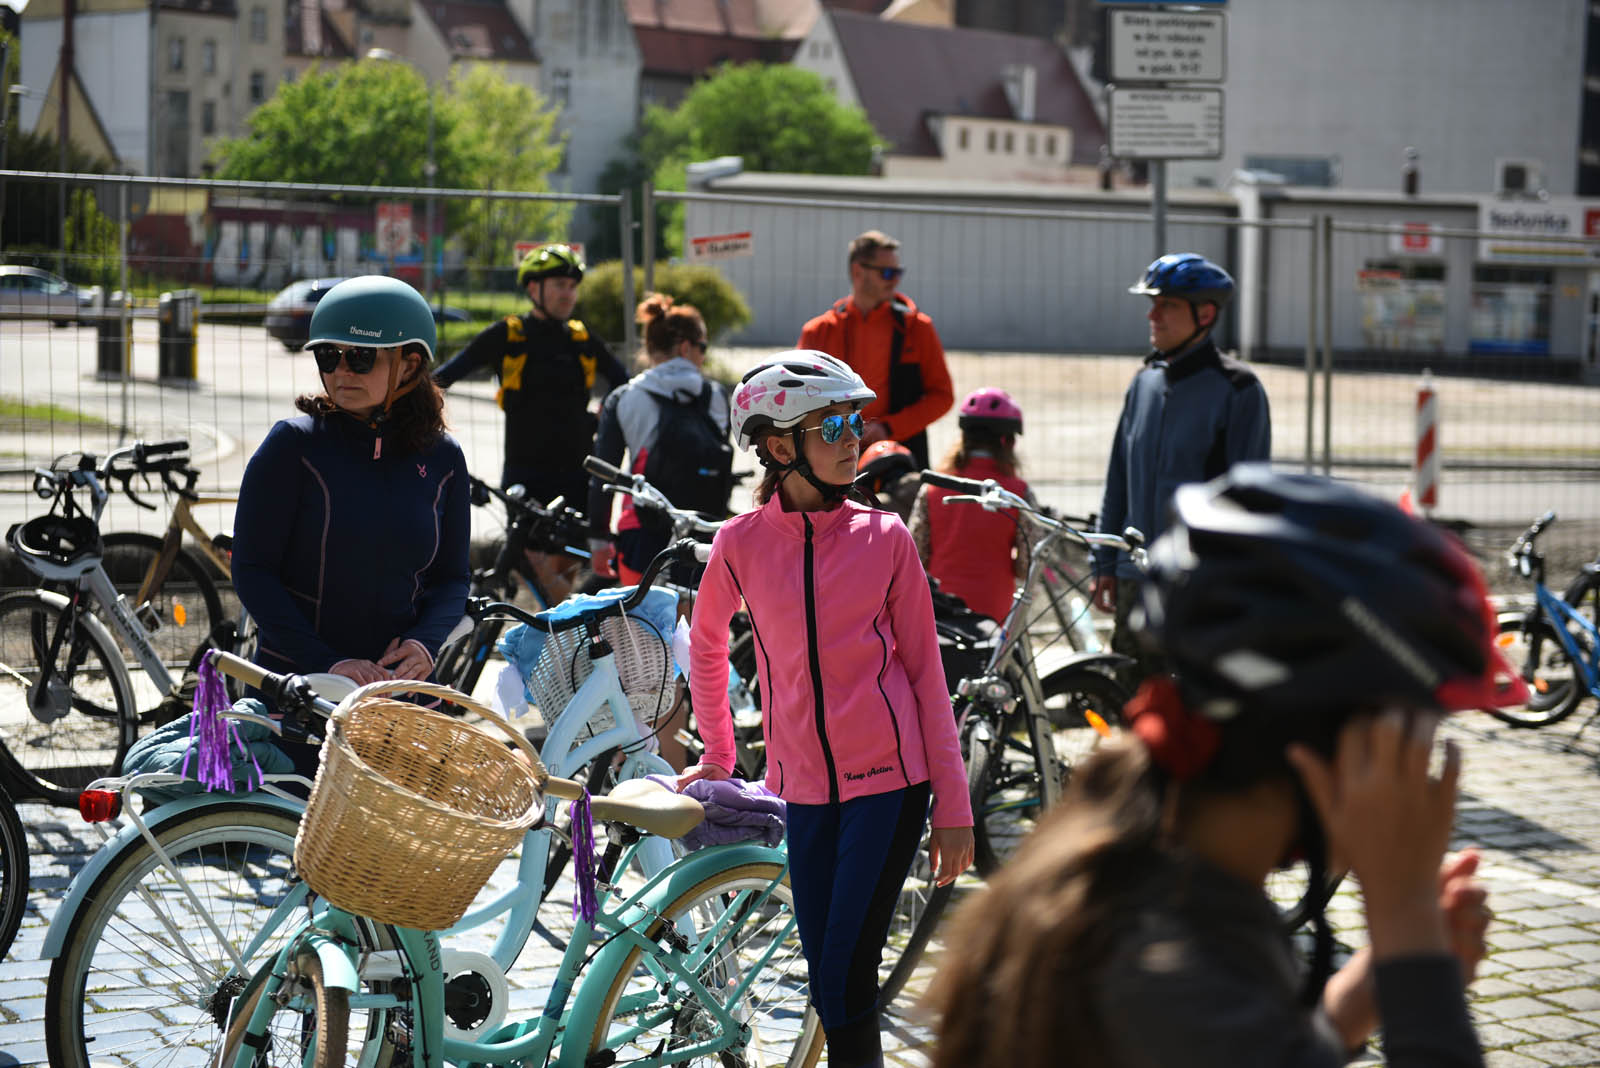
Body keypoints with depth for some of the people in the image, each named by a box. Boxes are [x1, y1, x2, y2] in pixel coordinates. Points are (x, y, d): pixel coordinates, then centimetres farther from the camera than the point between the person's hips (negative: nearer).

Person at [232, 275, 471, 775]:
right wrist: (330, 663, -14)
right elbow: (252, 570, -6)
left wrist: (424, 642, -8)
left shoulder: (442, 458, 5)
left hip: (400, 684, 3)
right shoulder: (294, 444, -4)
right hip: (295, 685, -2)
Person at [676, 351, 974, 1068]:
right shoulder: (741, 543, -1)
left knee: (845, 982, -8)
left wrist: (953, 803, 0)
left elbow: (925, 670, 1)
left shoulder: (884, 537, -2)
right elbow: (706, 643, 19)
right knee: (828, 987, 7)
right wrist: (717, 755, 22)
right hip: (805, 788, 2)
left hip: (889, 782, -2)